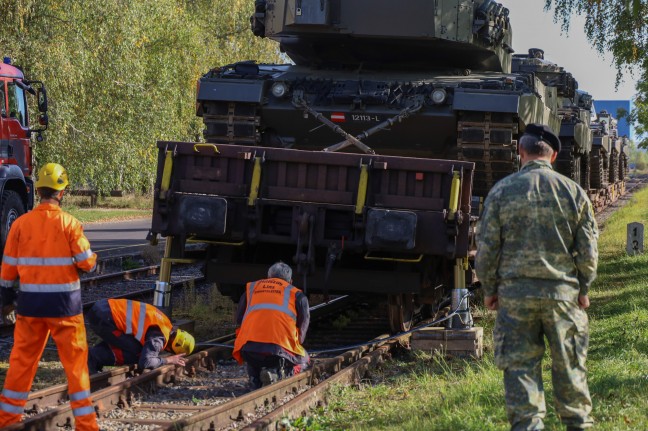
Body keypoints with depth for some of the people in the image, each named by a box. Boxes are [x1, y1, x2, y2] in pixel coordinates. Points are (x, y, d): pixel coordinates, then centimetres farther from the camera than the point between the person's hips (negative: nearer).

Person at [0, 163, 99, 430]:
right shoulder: (69, 223, -10)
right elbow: (87, 262, -9)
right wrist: (93, 259, 14)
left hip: (30, 303, 3)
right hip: (64, 303, -3)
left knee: (22, 359, 13)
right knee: (75, 361, 4)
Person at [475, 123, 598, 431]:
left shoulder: (502, 191, -3)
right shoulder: (573, 192, 0)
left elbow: (486, 249, -2)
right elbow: (588, 249, 2)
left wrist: (489, 289, 10)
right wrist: (583, 288, 13)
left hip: (515, 292, -1)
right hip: (563, 291, 1)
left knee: (520, 365, 4)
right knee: (569, 364, 12)